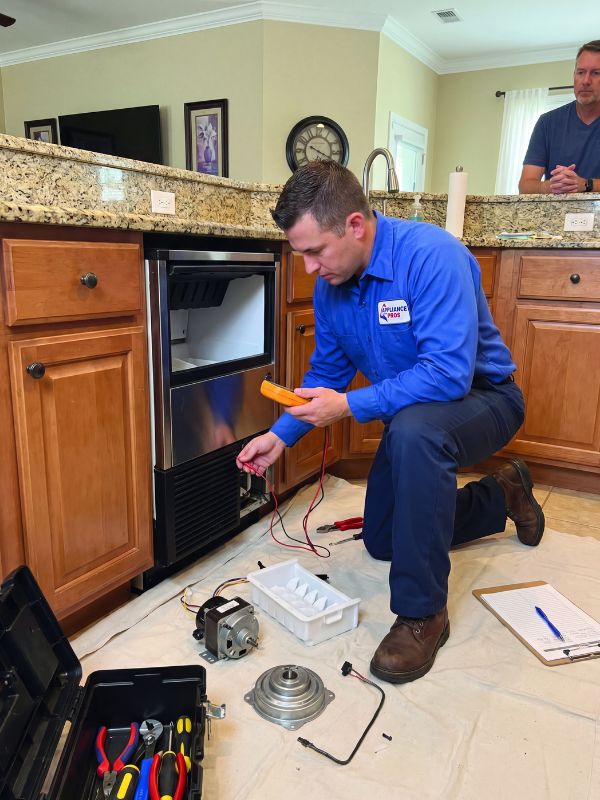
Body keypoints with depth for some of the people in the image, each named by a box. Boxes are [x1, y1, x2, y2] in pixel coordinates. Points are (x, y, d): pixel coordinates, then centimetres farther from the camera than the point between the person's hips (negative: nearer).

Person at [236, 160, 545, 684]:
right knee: (382, 542, 14)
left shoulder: (430, 254, -30)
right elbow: (326, 371, 4)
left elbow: (448, 373, -36)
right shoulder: (330, 283, -7)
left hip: (481, 398, -7)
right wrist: (281, 436, -4)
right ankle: (504, 494, 34)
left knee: (413, 430, -42)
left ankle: (424, 612, -22)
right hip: (410, 413, 8)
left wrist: (350, 406, -34)